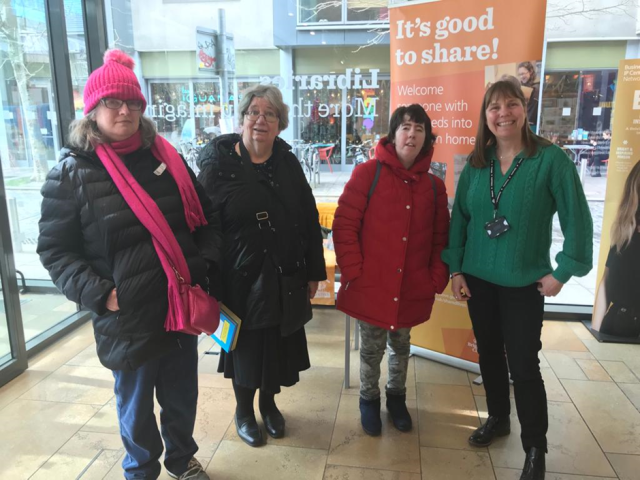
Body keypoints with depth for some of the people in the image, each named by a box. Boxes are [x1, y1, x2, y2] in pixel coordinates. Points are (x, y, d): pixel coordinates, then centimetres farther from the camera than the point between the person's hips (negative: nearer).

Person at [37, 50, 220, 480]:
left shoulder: (166, 158, 3)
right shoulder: (71, 174, -7)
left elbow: (205, 217, 9)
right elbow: (55, 249, -5)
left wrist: (204, 264, -4)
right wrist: (99, 293, -15)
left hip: (182, 307, 4)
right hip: (127, 317, -3)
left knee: (183, 399, 21)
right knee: (137, 408, 17)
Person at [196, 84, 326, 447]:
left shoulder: (288, 163, 3)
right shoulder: (218, 163, -8)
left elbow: (310, 220, 5)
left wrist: (314, 271, 4)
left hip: (284, 277, 4)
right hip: (240, 277, -3)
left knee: (277, 344, 16)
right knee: (245, 345, 12)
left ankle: (269, 403, 41)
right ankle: (244, 410, 36)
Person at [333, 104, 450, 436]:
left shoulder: (434, 186, 3)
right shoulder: (367, 173, -9)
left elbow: (440, 238, 8)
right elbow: (344, 225, -10)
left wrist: (437, 279, 0)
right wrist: (353, 272, -13)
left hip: (411, 289, 4)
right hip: (371, 285, -3)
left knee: (401, 345, 21)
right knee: (372, 348, 13)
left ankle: (396, 396, 43)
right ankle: (369, 399, 37)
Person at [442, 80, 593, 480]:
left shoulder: (551, 159, -10)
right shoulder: (476, 164, 3)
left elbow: (578, 219, -8)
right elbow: (459, 218, 4)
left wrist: (563, 271, -9)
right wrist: (456, 269, 0)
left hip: (525, 282, -4)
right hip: (478, 279, 4)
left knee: (524, 364, 1)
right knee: (489, 354, 16)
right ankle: (498, 418, 39)